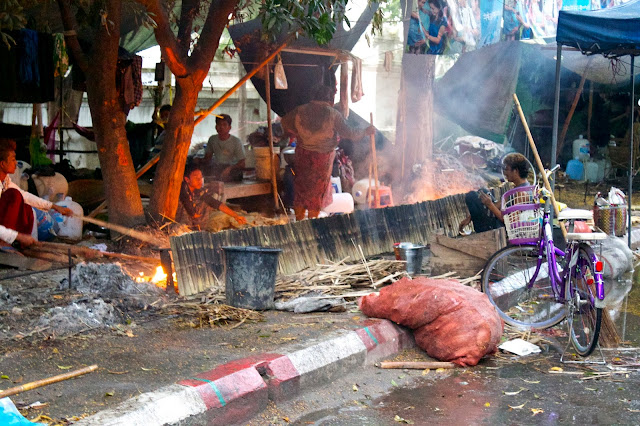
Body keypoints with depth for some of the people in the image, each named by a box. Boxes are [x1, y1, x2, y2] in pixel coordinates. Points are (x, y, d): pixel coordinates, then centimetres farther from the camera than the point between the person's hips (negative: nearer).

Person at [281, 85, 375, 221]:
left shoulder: (301, 110, -4)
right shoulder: (332, 114, -16)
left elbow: (285, 122, 8)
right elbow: (349, 133, -14)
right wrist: (366, 131, 1)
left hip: (303, 153, 4)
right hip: (322, 157, -4)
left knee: (301, 187, 16)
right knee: (317, 191, 11)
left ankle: (299, 221, 22)